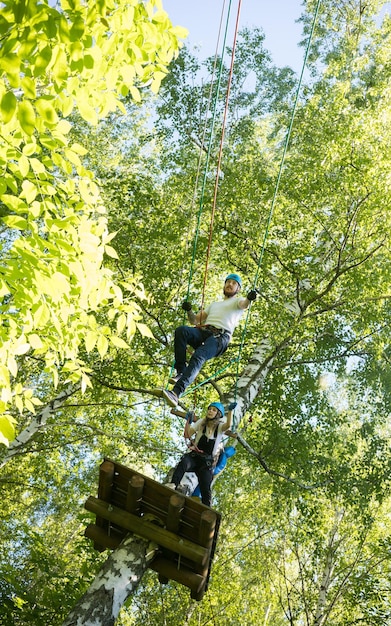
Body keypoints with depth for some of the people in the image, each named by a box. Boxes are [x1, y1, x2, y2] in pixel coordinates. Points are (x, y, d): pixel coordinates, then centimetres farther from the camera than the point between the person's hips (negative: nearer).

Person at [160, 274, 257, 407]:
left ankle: (176, 392, -47)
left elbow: (244, 304, -4)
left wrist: (249, 298, -28)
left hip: (220, 337, -5)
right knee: (181, 330, -29)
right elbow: (194, 320, 33)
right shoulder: (214, 304, 39)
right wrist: (188, 310, 12)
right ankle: (181, 371, -28)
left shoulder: (237, 301, 24)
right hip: (203, 332, 5)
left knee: (198, 356, -34)